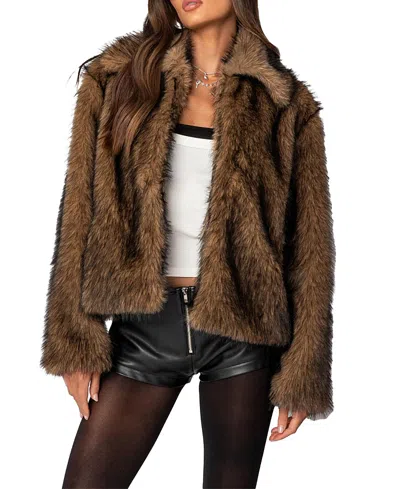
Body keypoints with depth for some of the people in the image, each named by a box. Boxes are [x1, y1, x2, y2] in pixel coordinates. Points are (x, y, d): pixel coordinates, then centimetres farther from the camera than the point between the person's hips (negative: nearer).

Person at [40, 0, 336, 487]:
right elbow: (80, 213, 1)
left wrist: (301, 373, -1)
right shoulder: (117, 77, 3)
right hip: (145, 325, 1)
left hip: (241, 327, 0)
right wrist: (76, 340, -4)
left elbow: (308, 242, 2)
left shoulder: (285, 103, 1)